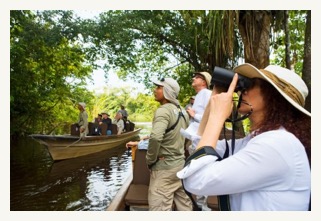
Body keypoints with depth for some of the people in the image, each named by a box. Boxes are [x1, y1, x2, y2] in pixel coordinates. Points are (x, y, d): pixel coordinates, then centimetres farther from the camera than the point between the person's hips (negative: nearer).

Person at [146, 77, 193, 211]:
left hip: (164, 166, -9)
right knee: (184, 204, 18)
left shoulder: (163, 110, -19)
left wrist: (150, 159, -19)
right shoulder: (182, 111, 9)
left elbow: (155, 137, -34)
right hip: (181, 163, 9)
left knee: (160, 208, 1)